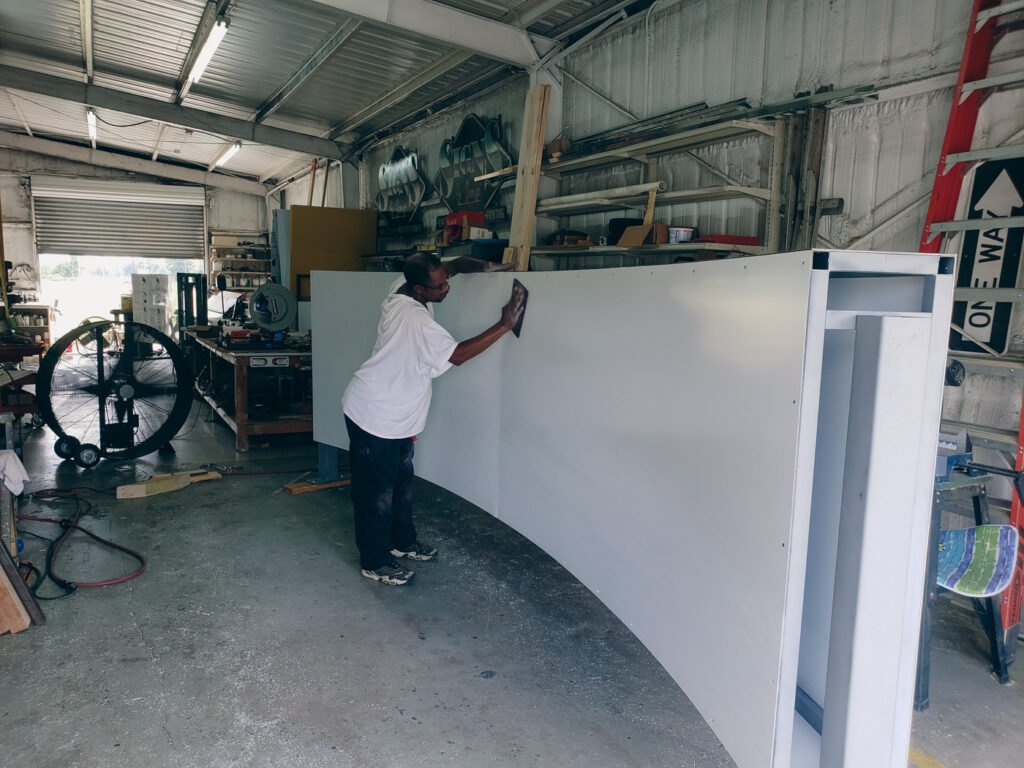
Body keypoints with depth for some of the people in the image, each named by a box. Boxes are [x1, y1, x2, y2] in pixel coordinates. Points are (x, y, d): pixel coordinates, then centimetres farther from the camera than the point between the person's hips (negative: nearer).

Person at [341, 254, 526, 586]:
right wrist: (505, 324, -26)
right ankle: (375, 561, 20)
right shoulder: (418, 322, -30)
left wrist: (487, 267, -4)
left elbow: (452, 265, 8)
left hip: (395, 416, 9)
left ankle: (402, 541, 38)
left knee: (401, 481, 21)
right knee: (377, 490, 5)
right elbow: (457, 354, -26)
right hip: (374, 419, -9)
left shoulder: (401, 287, -4)